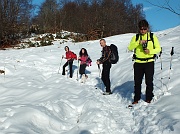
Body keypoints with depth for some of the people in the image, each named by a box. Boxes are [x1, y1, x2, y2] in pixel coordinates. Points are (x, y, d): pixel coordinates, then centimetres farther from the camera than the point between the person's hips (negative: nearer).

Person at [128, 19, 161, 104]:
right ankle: (136, 99, 18)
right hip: (138, 63, 1)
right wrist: (138, 42, -19)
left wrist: (150, 51, -15)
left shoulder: (153, 37, 5)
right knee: (137, 82, 6)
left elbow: (158, 48, 3)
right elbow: (130, 48, -5)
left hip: (149, 62, -1)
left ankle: (148, 99, 15)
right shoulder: (135, 37, 7)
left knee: (149, 82, 2)